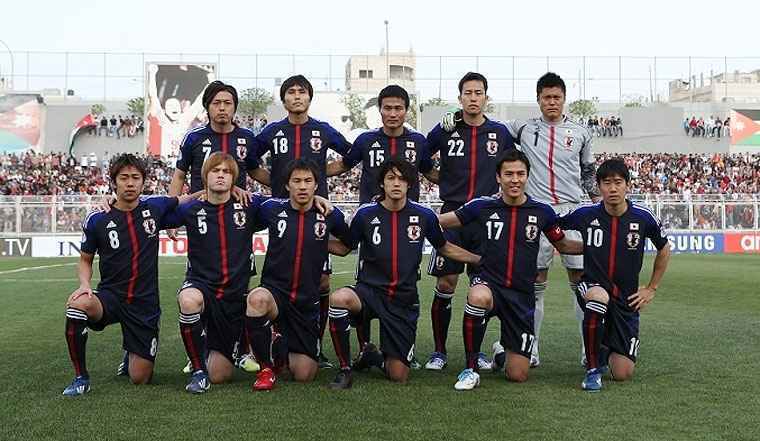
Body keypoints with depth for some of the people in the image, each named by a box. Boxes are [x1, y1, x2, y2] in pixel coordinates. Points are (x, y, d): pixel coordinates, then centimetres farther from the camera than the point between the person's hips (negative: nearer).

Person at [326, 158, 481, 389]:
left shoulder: (424, 216, -1)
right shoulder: (365, 214, -3)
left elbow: (445, 248, 16)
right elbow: (344, 248, 12)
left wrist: (482, 259, 13)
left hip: (404, 301, 1)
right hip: (369, 290, -1)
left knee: (399, 376, -4)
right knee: (339, 298, -37)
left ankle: (373, 356, 32)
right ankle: (345, 369, -16)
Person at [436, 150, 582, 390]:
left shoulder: (542, 212, 0)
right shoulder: (482, 206, -3)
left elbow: (563, 245, 15)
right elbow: (440, 221, 7)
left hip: (522, 294, 1)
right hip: (489, 282, -1)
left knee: (518, 375, -2)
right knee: (478, 297, -41)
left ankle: (503, 351, 37)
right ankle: (471, 369, -19)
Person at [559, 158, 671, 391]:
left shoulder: (643, 217, -5)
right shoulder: (585, 214, -7)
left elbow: (664, 250, 12)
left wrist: (652, 289, 10)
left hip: (626, 301, 2)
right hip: (592, 287, -1)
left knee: (623, 374, -5)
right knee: (599, 297, -41)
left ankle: (607, 349, 34)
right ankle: (593, 367, -21)